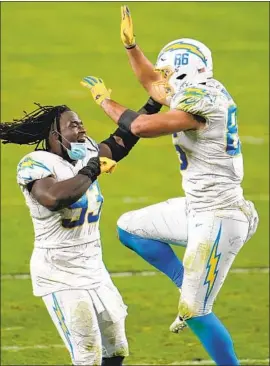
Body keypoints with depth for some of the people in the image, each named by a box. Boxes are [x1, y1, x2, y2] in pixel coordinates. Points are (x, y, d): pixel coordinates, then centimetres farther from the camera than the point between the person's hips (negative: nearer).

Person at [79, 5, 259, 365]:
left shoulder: (201, 102, -21)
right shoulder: (196, 94, 8)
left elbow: (142, 126, -26)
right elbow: (152, 84, 27)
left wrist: (106, 102, -10)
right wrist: (130, 45, 17)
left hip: (218, 220, -10)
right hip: (198, 209, 10)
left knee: (195, 313, -6)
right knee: (129, 227, 19)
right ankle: (190, 288, 16)